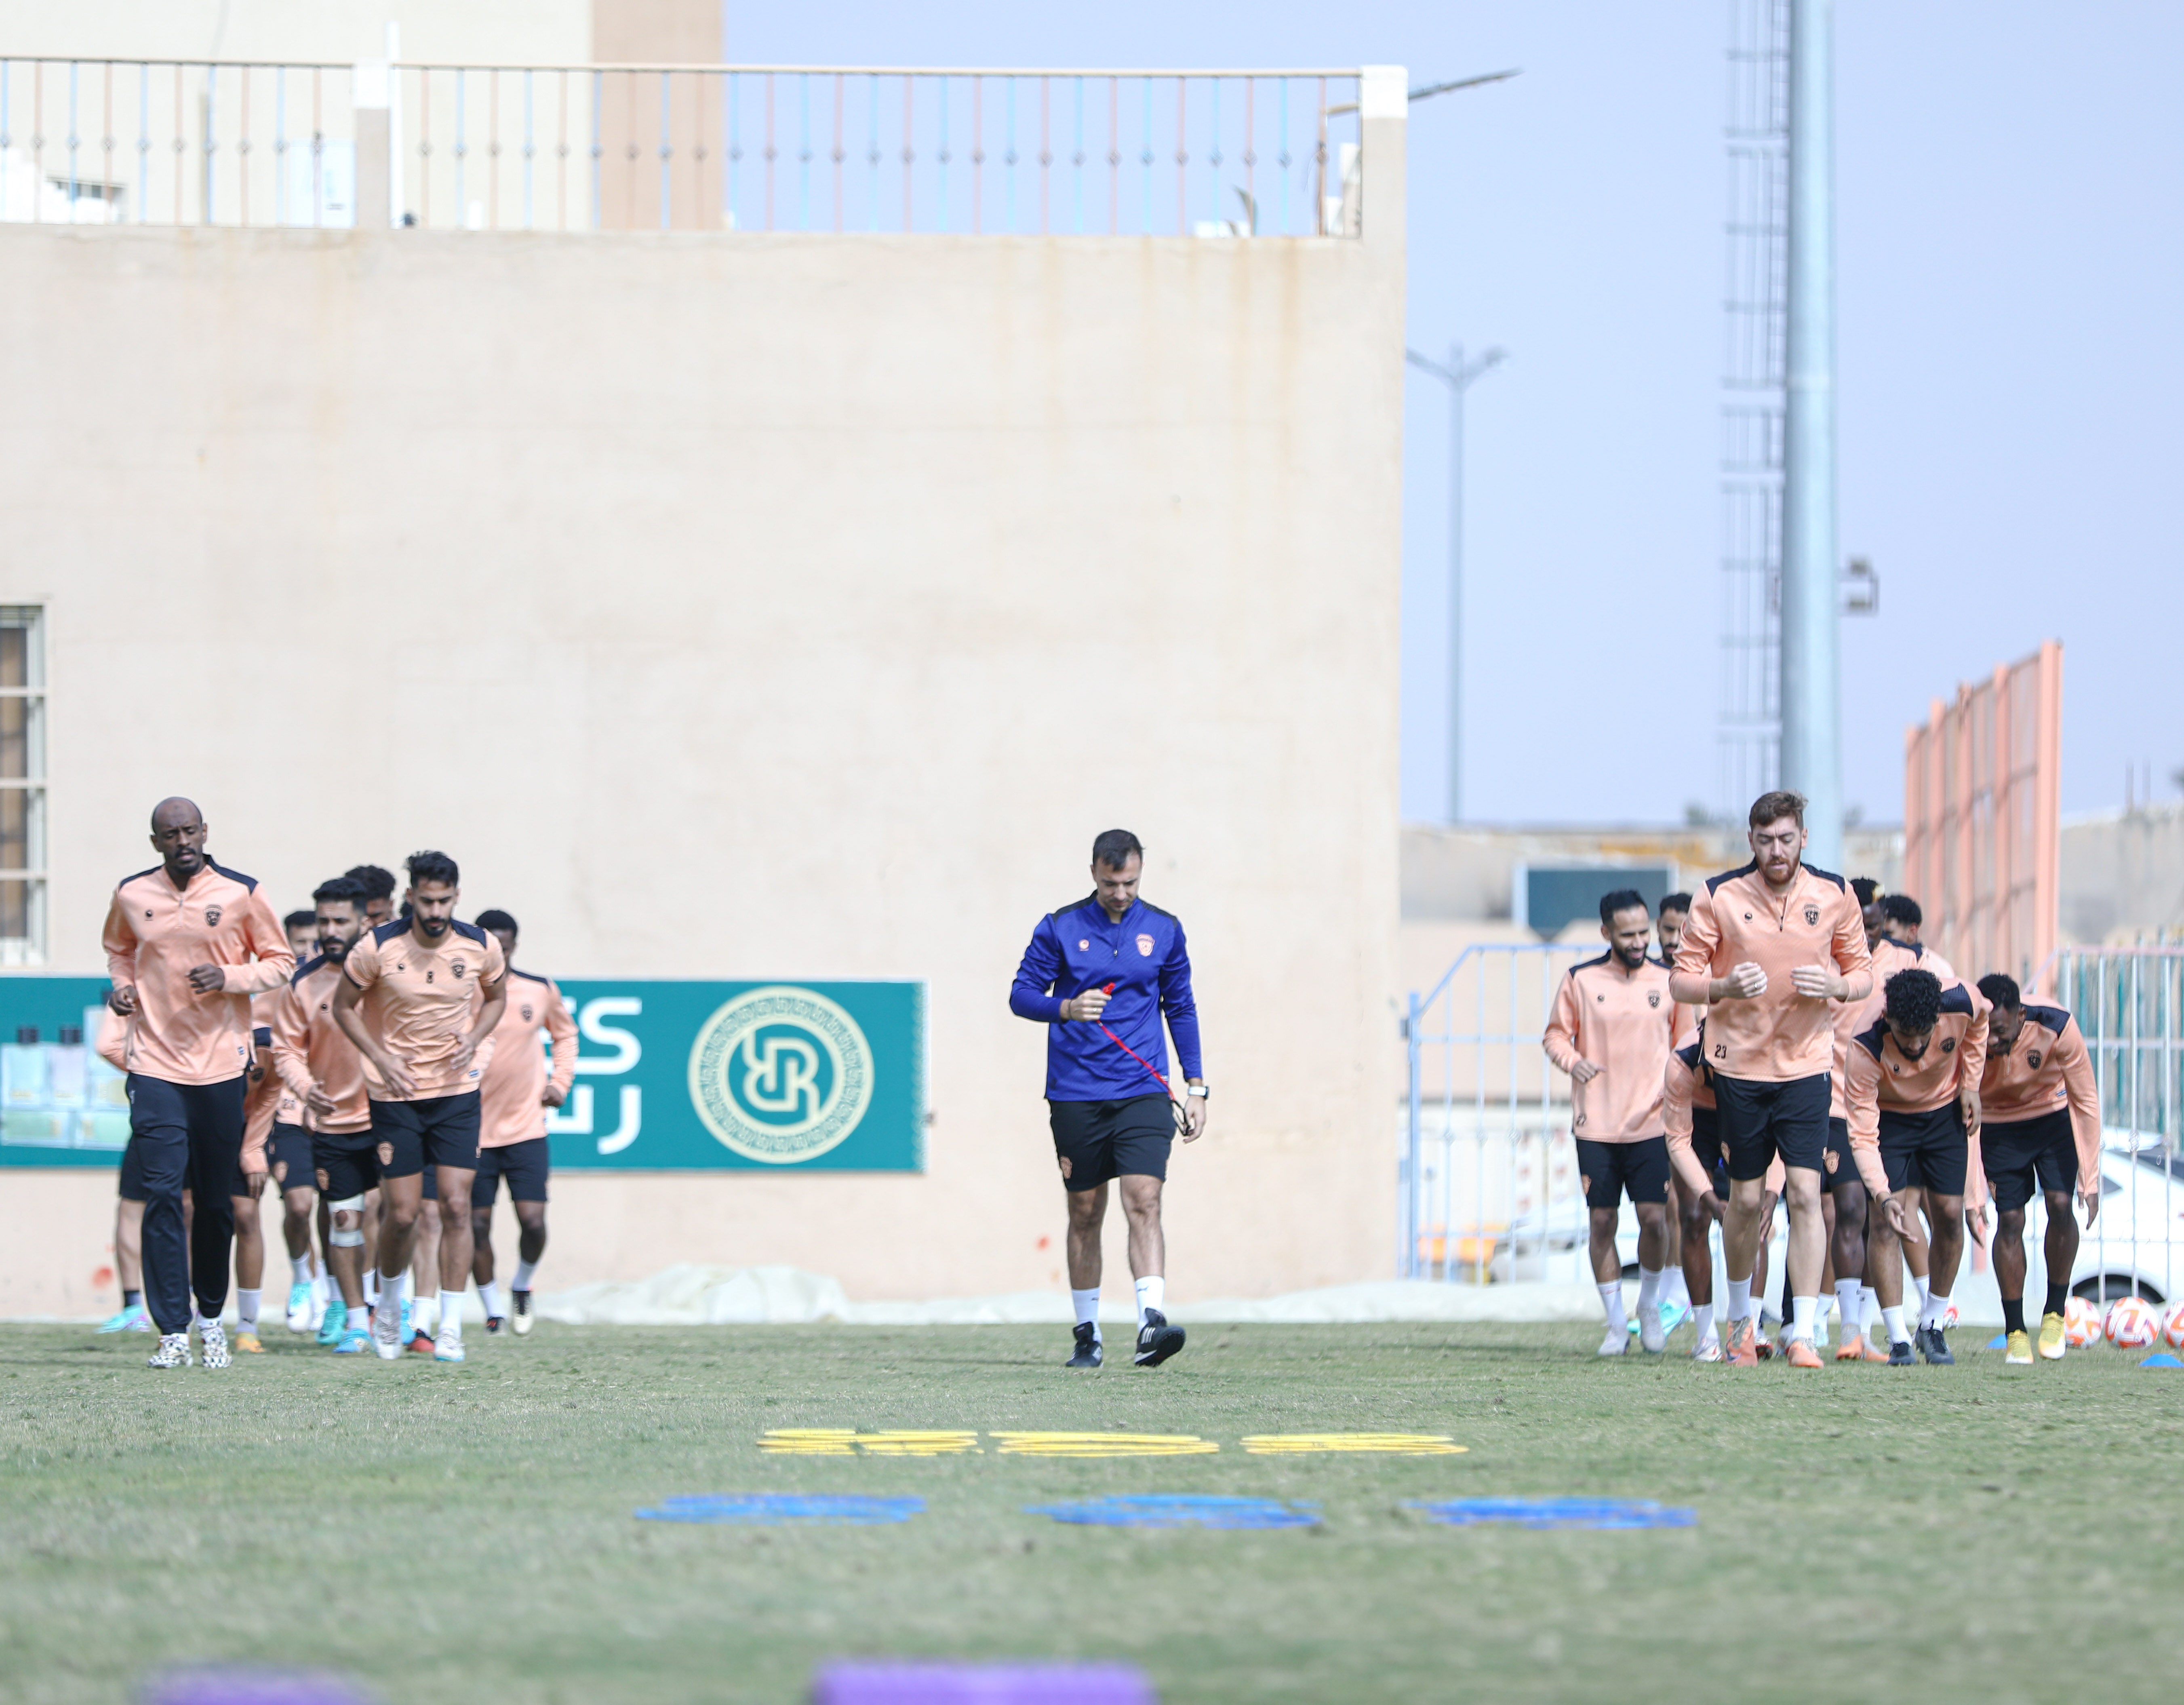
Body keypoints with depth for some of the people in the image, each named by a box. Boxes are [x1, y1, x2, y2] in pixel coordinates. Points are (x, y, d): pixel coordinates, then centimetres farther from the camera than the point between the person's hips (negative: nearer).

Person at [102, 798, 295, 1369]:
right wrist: (122, 984, 1)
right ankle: (173, 1333, -9)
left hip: (222, 1064, 0)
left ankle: (211, 1318, 26)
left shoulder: (240, 893, -3)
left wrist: (228, 977, -14)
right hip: (155, 1063, 0)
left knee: (216, 1201, 6)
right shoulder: (132, 895, 3)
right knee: (162, 1193, -11)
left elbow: (279, 962, 4)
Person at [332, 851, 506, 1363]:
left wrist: (473, 1040, -4)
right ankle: (389, 1305, 27)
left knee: (456, 1207, -8)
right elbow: (344, 1006, 1)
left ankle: (451, 1330, -4)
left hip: (457, 1092, 1)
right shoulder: (378, 948, -12)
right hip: (396, 1094, -1)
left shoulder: (480, 947, -6)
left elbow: (496, 996, 14)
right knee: (401, 1214, -1)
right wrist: (381, 1057, -12)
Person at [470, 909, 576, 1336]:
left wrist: (560, 1081, 7)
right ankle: (493, 1309, 15)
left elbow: (565, 1034, 20)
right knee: (477, 1224, -1)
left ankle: (522, 1285, 21)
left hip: (527, 1128, 1)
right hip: (473, 1130, -1)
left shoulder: (541, 991, 1)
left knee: (533, 1220, -8)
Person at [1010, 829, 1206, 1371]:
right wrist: (1068, 1009, -20)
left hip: (1142, 1093, 0)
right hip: (1076, 1096, 0)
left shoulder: (1164, 930, 6)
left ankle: (1151, 1325, -25)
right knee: (1085, 1213, 6)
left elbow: (1181, 1009, 13)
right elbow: (1022, 995, 1)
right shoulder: (1060, 928, 1)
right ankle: (1087, 1335, 16)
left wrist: (1196, 1087, 8)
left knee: (1144, 1202, -15)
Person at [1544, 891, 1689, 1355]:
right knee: (1601, 1224, 0)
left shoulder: (1668, 981, 5)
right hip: (1595, 1125, 0)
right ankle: (1616, 1324, 12)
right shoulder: (1580, 981, 2)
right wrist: (1573, 1060, -12)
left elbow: (1684, 1043, 15)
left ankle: (1650, 1305, 18)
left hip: (1652, 1123, 0)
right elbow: (1555, 1035, 9)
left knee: (1655, 1219, -8)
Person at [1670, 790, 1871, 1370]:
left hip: (1806, 1061, 0)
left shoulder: (1834, 894, -1)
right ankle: (1741, 1317, 29)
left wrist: (1837, 987, -15)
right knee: (1746, 1197, 6)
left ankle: (1803, 1334, -9)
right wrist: (1724, 988, -23)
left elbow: (1861, 973, 8)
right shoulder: (1718, 897, -6)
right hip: (1740, 1062, 0)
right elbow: (1681, 980, -2)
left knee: (1805, 1192, -11)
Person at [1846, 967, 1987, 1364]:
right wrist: (1883, 1195, -45)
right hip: (1889, 1116, -3)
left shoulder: (1961, 1003, -31)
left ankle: (1933, 1327, 13)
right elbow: (1863, 1136, -33)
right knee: (1884, 1219, -15)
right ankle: (1898, 1339, -11)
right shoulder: (1866, 1049, -37)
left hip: (1945, 1112, 3)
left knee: (1950, 1214, -4)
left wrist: (1970, 1084, -3)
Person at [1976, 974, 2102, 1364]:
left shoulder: (2057, 1028, -29)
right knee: (2010, 1219, -9)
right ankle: (2015, 1333, 1)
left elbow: (2086, 1102, -18)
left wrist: (2089, 1180, -18)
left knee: (2060, 1206, -15)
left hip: (2053, 1116, 0)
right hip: (1998, 1125, 0)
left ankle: (2055, 1313, 3)